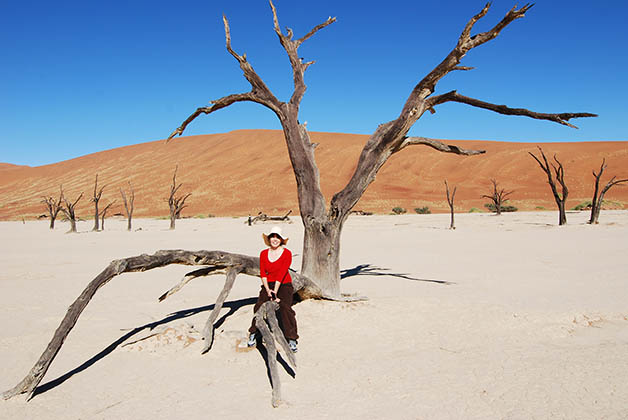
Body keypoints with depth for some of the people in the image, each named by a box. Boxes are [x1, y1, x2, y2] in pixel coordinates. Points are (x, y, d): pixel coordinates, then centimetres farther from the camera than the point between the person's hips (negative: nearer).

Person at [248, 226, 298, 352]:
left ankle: (292, 339, -19)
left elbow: (281, 274, -15)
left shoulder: (287, 253, -8)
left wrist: (275, 291, -22)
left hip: (284, 285, -3)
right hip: (268, 285, 3)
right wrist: (268, 290, -15)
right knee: (259, 306, -17)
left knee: (285, 308, -23)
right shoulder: (263, 254, 4)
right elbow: (262, 273, -1)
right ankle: (253, 334, -1)